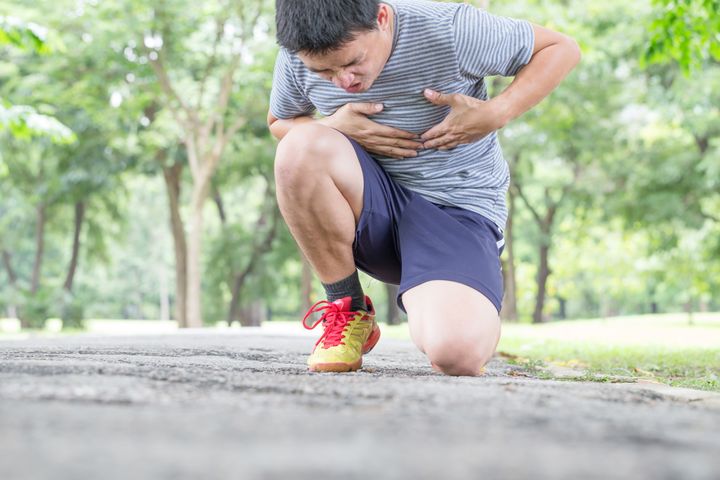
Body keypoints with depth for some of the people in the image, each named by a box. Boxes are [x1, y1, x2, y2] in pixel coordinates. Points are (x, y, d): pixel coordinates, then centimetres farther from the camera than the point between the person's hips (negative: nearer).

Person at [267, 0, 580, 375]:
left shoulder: (450, 31, -17)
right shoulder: (297, 57, -8)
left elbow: (562, 48, -5)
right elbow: (279, 122, 12)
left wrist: (496, 114, -20)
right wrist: (332, 129, -11)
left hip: (457, 210, -3)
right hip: (370, 211, 4)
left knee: (458, 353, -33)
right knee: (300, 148, -32)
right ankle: (347, 311, -10)